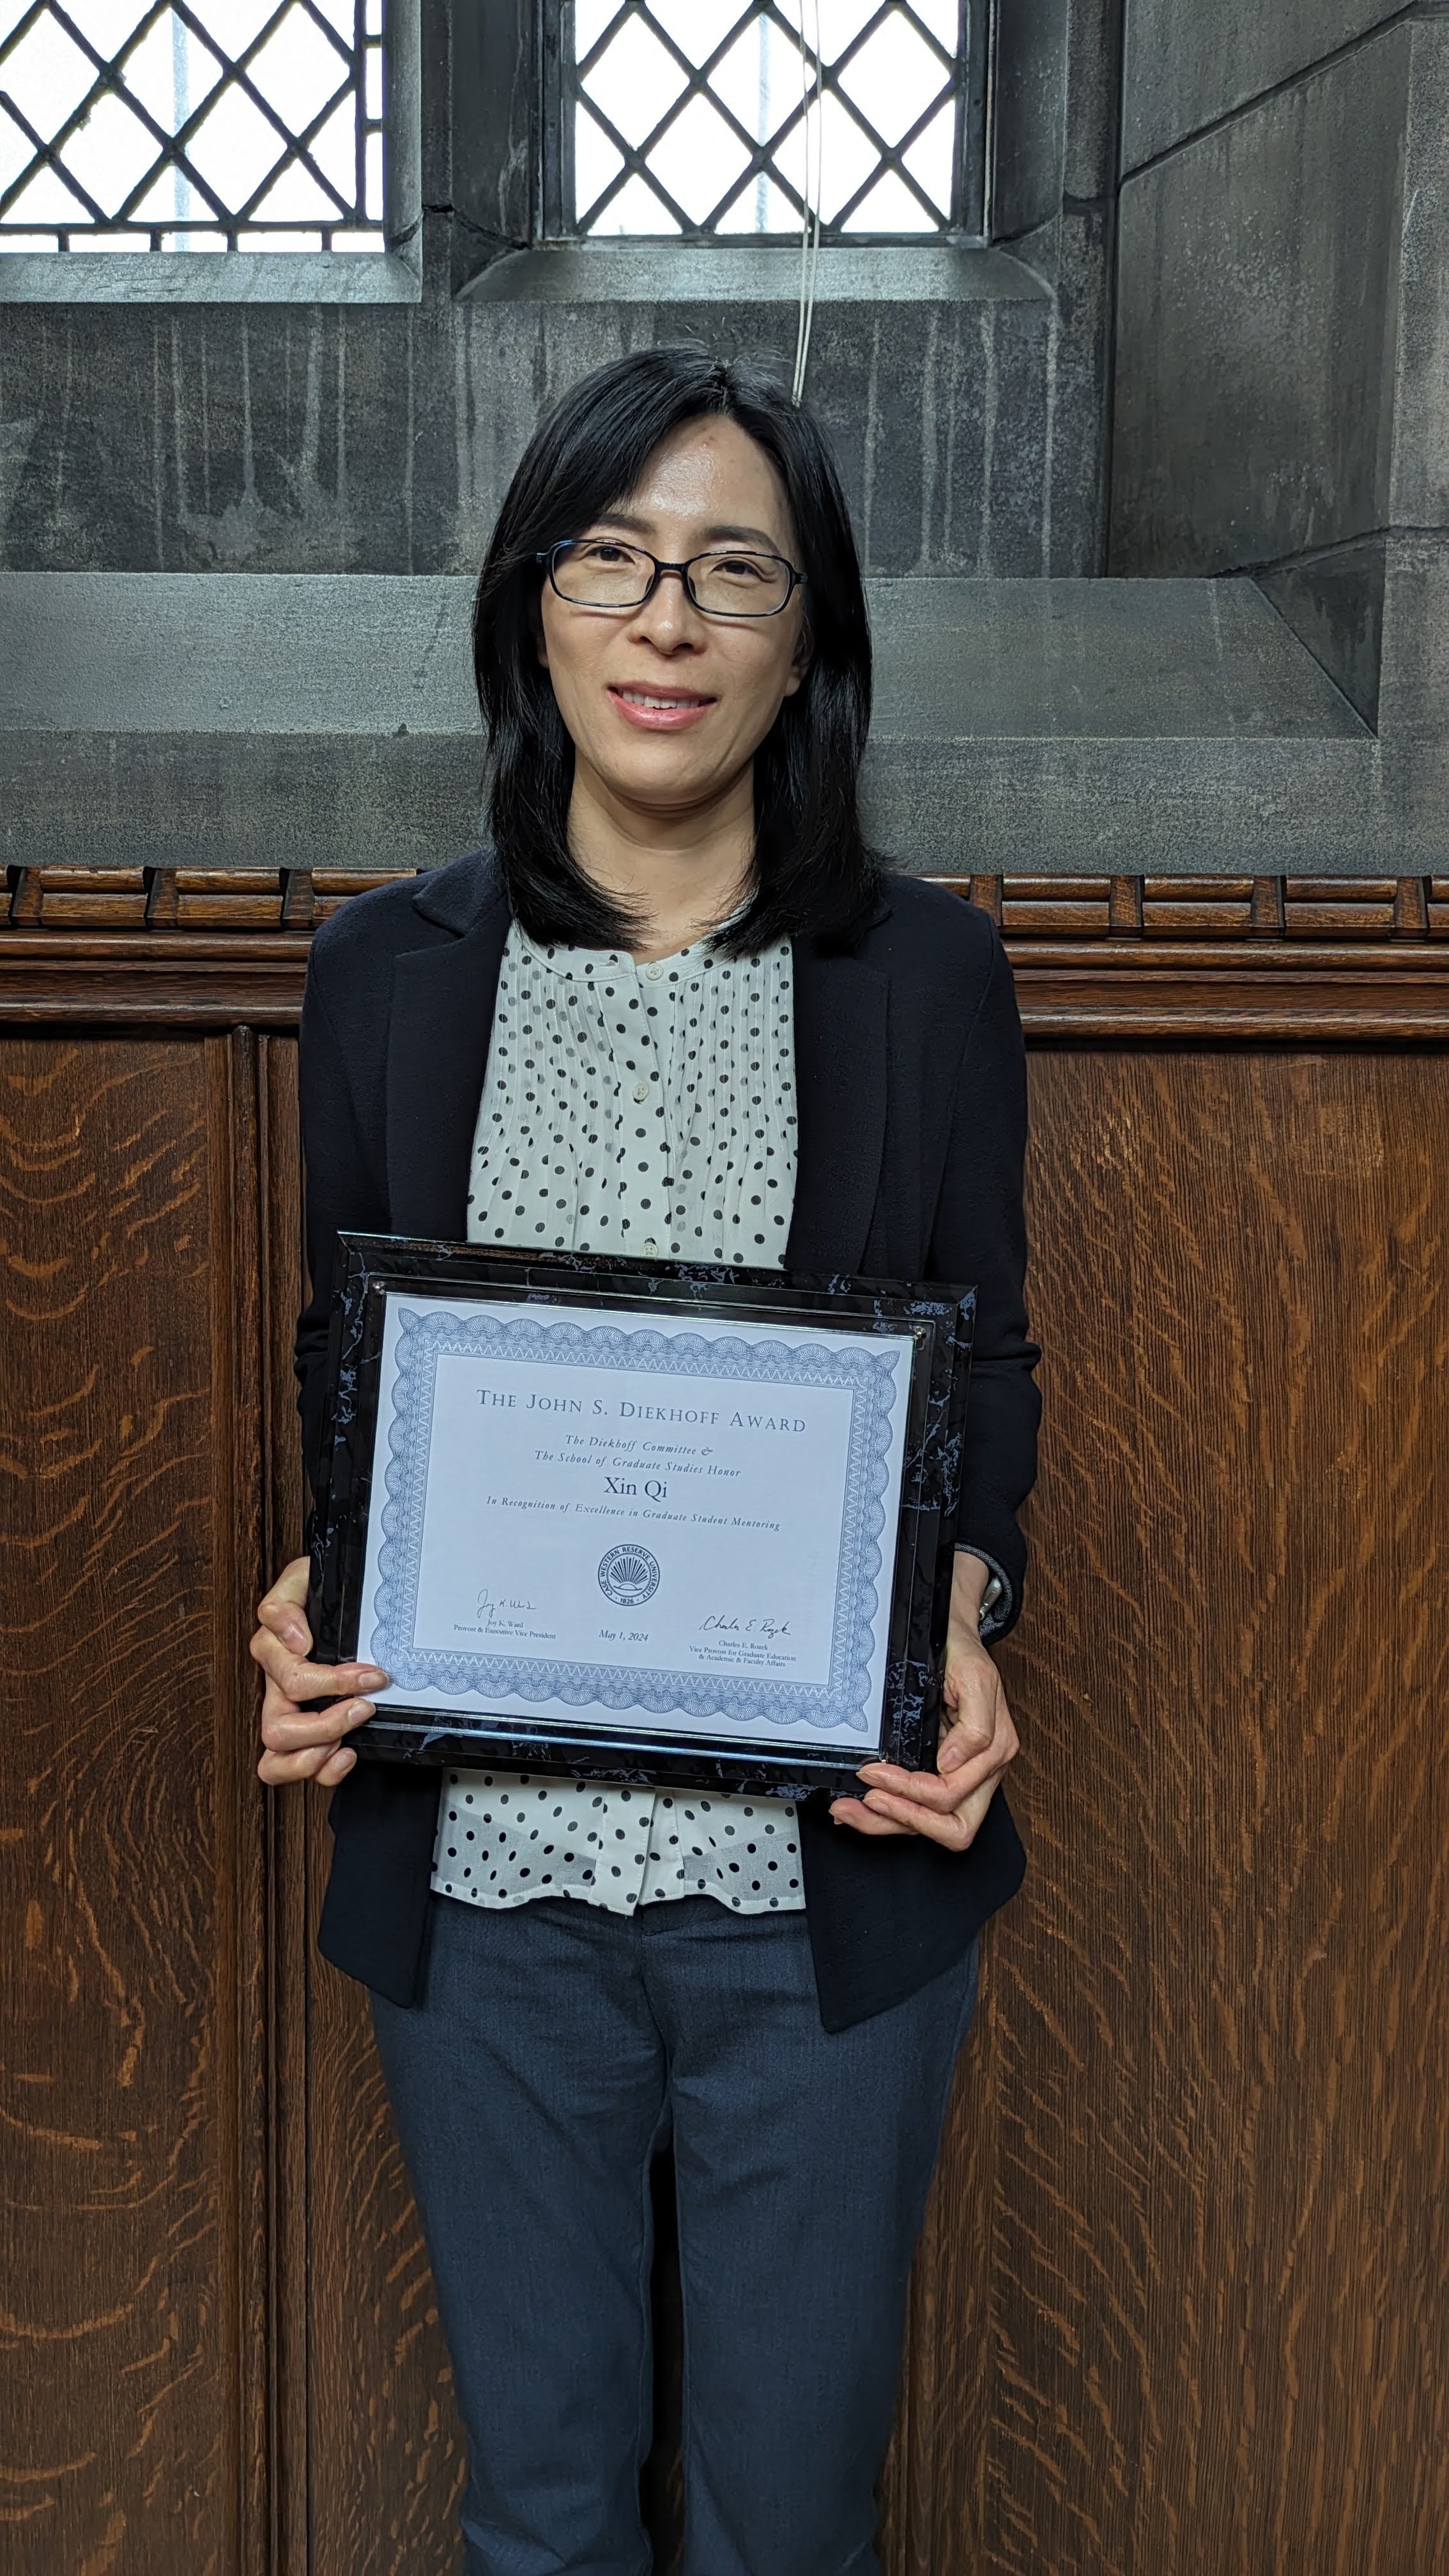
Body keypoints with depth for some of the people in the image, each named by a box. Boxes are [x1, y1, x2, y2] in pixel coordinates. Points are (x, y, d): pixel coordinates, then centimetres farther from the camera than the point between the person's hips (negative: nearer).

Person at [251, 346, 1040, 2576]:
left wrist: (964, 1613, -14)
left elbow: (992, 1377, 4)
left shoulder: (929, 975, -2)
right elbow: (338, 1373, 8)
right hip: (486, 1883, 1)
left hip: (830, 1878, 0)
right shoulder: (390, 973, 1)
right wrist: (316, 1604, -10)